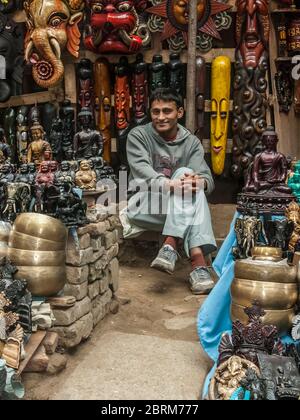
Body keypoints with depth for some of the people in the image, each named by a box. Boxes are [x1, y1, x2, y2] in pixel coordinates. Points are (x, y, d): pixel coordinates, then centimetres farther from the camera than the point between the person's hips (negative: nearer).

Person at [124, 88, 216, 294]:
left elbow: (207, 178, -5)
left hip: (182, 211, 3)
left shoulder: (192, 142, 9)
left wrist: (199, 181, -32)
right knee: (184, 173, -28)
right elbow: (143, 172, -17)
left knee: (193, 186, -29)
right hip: (143, 206, -3)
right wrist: (170, 184, -38)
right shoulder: (138, 136, 2)